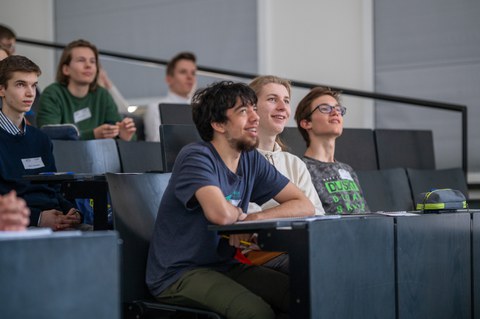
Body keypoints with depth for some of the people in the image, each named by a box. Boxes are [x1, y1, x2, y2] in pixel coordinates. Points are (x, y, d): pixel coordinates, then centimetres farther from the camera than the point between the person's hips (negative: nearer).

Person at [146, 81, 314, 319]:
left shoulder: (252, 161, 6)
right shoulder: (197, 157, -16)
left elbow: (305, 206, 3)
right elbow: (221, 213, -34)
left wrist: (254, 219, -13)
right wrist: (240, 214, -10)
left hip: (226, 265, 7)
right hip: (178, 273, -7)